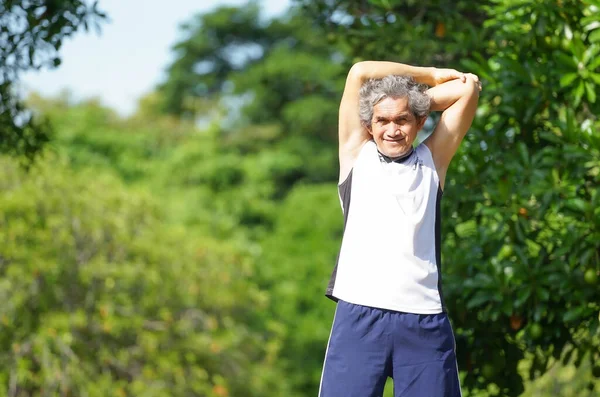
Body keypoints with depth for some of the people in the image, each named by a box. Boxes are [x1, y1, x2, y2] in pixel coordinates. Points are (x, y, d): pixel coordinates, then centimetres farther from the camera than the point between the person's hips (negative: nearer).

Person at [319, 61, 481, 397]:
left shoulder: (432, 160, 16)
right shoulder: (357, 154, 13)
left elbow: (468, 88, 13)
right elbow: (359, 73, 8)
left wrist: (418, 96, 20)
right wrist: (432, 75, 17)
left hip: (424, 321, 1)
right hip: (360, 315, -1)